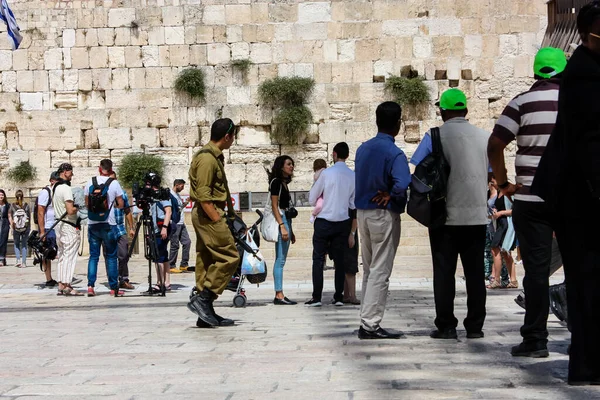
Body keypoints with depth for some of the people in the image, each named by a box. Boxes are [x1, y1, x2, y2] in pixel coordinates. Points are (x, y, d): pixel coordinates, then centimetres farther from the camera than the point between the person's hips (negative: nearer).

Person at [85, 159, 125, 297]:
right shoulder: (114, 184, -5)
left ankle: (90, 286, -1)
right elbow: (121, 205, -1)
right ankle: (114, 288, 7)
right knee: (111, 257, 5)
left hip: (92, 225, 2)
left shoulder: (90, 182, 2)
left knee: (93, 256, 8)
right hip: (109, 225, -2)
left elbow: (86, 202, 10)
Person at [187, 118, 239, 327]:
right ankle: (202, 298, -10)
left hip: (206, 215, 11)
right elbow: (203, 196, -20)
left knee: (207, 262, 9)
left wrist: (221, 217, 22)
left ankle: (206, 314, 12)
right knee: (229, 257, -10)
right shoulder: (207, 158, -14)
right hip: (208, 214, -11)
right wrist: (217, 220, -20)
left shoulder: (214, 156, 19)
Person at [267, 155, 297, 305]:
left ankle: (279, 295, 7)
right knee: (280, 259, -11)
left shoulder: (284, 183, 21)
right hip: (280, 221, -10)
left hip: (286, 221, 10)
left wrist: (290, 231, 22)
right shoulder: (276, 182, -6)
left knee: (281, 260, 7)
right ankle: (279, 295, -13)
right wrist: (282, 226, -21)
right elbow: (274, 206, -14)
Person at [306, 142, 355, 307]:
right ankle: (339, 297, 9)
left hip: (324, 221, -3)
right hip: (343, 222, 3)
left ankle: (316, 297, -1)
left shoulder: (327, 173, -10)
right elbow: (354, 204, 6)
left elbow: (312, 198, 0)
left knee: (318, 259, 2)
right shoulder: (353, 176, -1)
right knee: (340, 260, 9)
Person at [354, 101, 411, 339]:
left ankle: (367, 321, 19)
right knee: (380, 271, -2)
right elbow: (403, 185, -29)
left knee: (369, 270, 15)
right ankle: (370, 325, -1)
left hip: (362, 213, 7)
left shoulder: (363, 149, 7)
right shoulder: (394, 154, -16)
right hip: (384, 215, -7)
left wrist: (378, 194, 5)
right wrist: (390, 195, -11)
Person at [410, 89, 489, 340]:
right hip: (477, 215, 3)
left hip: (445, 215, -3)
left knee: (444, 272, 3)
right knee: (475, 272, 8)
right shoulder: (484, 137, 7)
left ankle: (446, 326, 4)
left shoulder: (435, 136, -5)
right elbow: (488, 176, 11)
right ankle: (475, 326, 10)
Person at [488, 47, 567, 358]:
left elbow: (495, 146, -9)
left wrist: (503, 183, 0)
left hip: (531, 199, -2)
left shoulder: (523, 102, 0)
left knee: (536, 268, 1)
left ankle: (535, 340, 3)